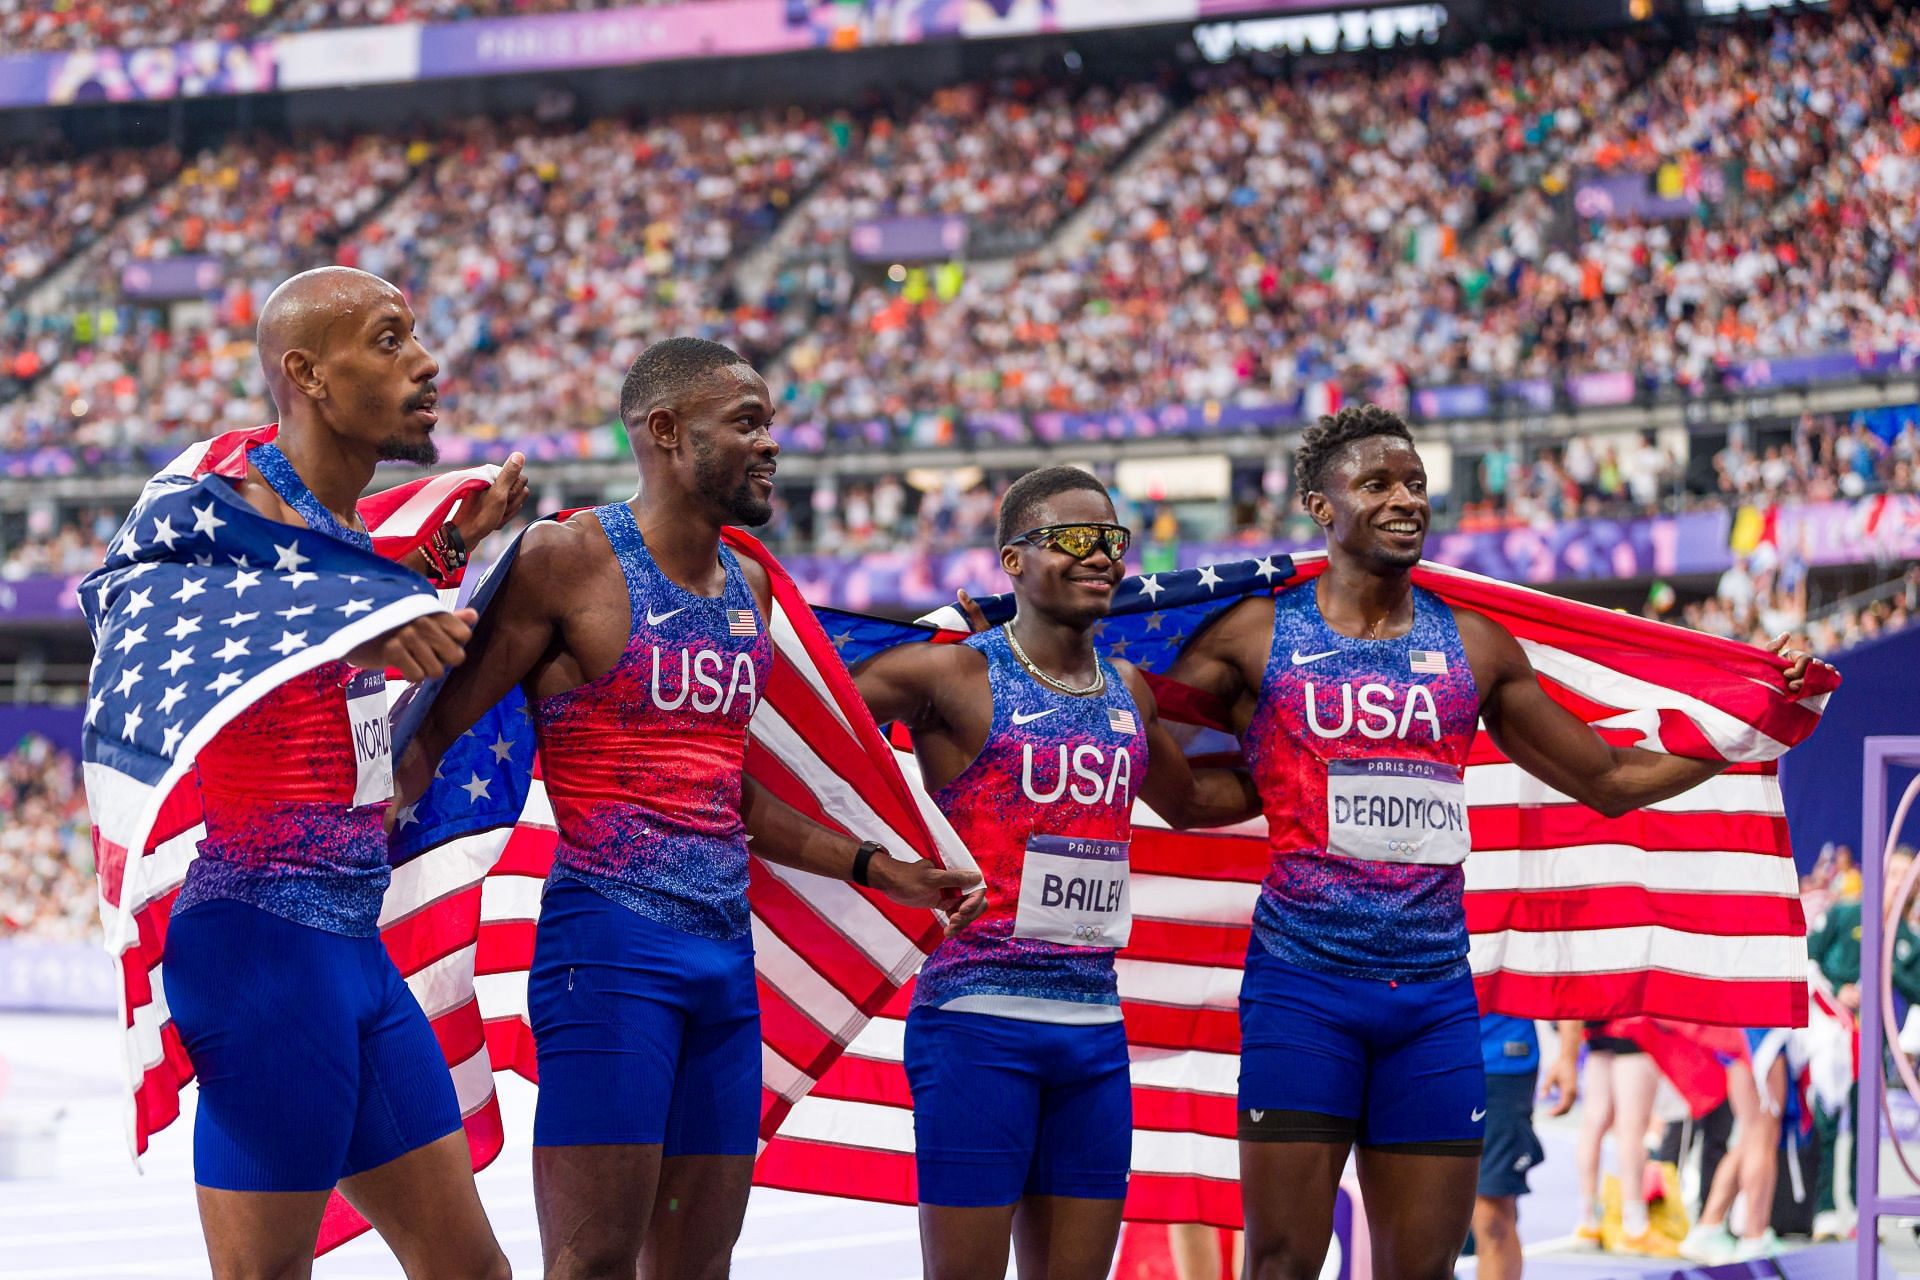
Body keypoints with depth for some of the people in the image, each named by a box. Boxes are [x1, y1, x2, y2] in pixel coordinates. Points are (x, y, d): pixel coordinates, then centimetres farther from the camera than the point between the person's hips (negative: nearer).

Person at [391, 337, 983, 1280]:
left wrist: (877, 870, 26)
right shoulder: (570, 560, -6)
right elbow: (432, 732, -7)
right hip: (609, 945, -8)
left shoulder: (749, 587, 17)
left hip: (727, 955, 8)